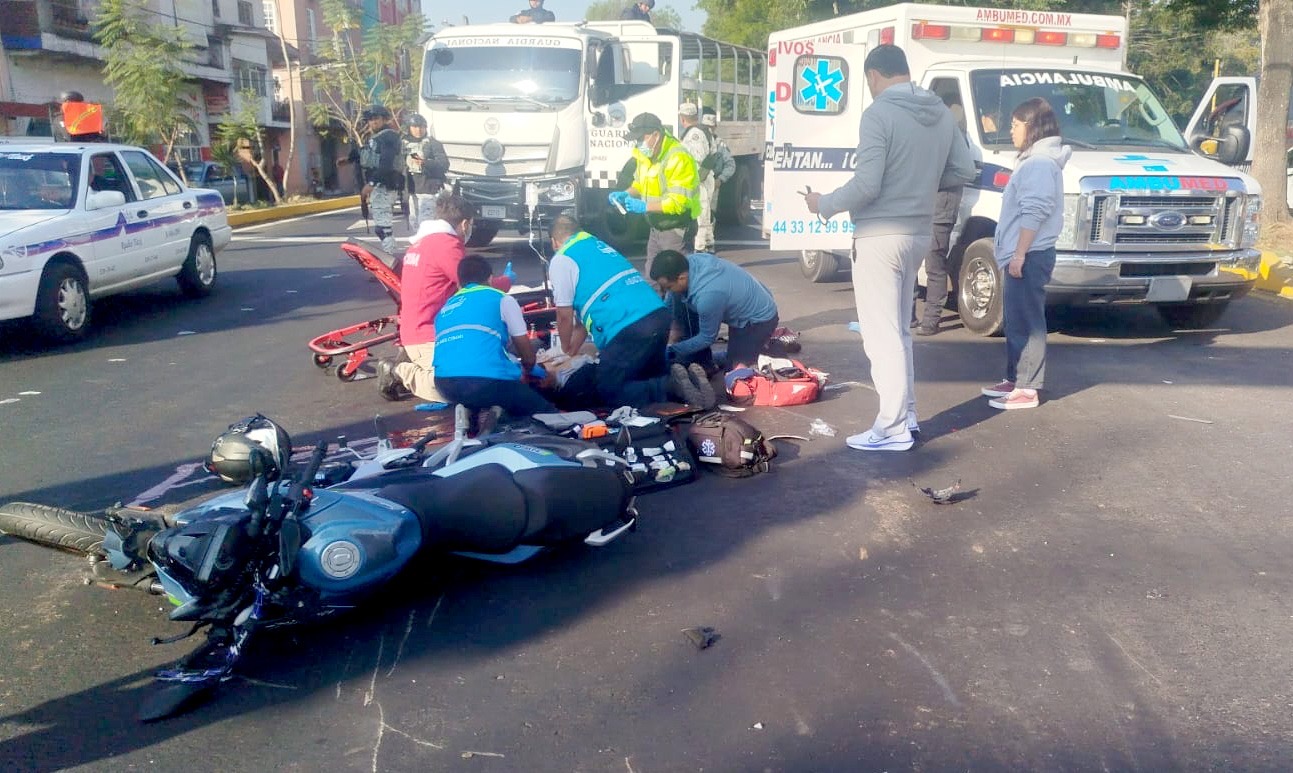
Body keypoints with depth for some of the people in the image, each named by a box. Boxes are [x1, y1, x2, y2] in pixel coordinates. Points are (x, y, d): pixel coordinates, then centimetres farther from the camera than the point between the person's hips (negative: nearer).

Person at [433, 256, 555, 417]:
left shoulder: (444, 309, 27)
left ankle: (470, 412, 6)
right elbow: (527, 354, 16)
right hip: (487, 381, -5)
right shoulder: (502, 299, 13)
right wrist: (527, 372, 41)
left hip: (445, 385, 5)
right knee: (546, 413, 12)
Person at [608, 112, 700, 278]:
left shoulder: (678, 158, -23)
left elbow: (678, 202, -27)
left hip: (677, 231, -8)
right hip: (656, 229, 8)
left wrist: (645, 207, -30)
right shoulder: (646, 156, 4)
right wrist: (625, 194, -1)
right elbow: (640, 183, 19)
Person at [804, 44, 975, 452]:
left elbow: (866, 184, -20)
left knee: (881, 333, -2)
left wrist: (825, 204, -4)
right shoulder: (941, 113, 9)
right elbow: (964, 171, 12)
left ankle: (892, 427, 1)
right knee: (898, 329, 19)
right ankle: (906, 413, 25)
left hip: (881, 236, -8)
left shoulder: (879, 113, -14)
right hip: (918, 234, 8)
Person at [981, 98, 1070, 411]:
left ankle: (1026, 389, -7)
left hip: (1030, 256, -11)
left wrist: (1020, 254, -23)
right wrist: (1005, 245, 27)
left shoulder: (1039, 163, -14)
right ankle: (1014, 379, 24)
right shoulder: (1033, 160, 20)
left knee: (1027, 321, -9)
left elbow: (1034, 213, -22)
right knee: (1016, 320, 16)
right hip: (1023, 255, 11)